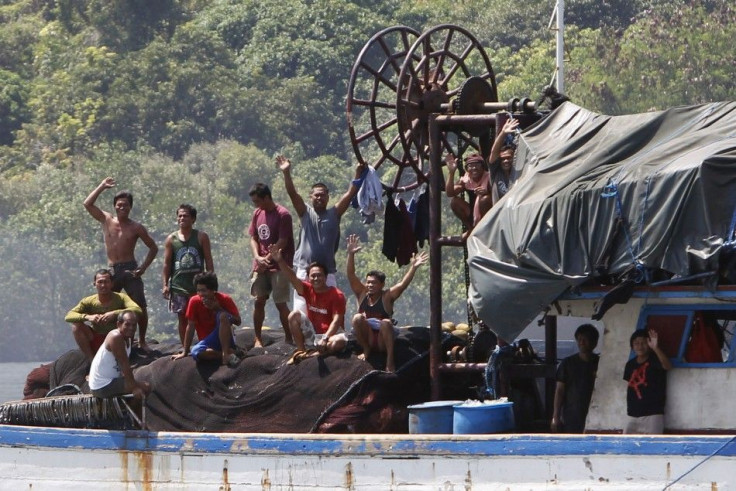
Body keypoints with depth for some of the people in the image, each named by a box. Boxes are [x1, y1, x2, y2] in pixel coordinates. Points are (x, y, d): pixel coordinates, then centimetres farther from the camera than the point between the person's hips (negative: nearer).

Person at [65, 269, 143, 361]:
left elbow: (138, 311, -28)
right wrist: (87, 317, -36)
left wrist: (114, 313, -39)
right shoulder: (89, 301, -7)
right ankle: (92, 359, -15)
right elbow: (68, 316, -17)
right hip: (95, 342, 1)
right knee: (76, 325, -21)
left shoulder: (120, 298, -11)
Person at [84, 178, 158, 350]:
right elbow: (88, 204, 3)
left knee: (140, 307, -6)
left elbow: (153, 248, 8)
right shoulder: (107, 220, 9)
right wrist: (102, 186, 2)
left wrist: (143, 268, -3)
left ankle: (142, 341, 5)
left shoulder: (136, 228, 4)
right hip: (112, 271, 2)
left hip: (130, 270, -2)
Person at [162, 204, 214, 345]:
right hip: (178, 285, 1)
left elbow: (209, 262, 3)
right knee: (182, 318, 4)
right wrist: (165, 284, 0)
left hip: (198, 284, -1)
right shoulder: (171, 239, 6)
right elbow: (167, 264, 8)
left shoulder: (201, 237, 3)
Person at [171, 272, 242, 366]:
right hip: (207, 342, 1)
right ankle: (230, 352, -25)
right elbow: (190, 327, -2)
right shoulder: (194, 301, -6)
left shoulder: (224, 299, -8)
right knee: (195, 352, -34)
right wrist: (185, 353, -2)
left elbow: (238, 321, -10)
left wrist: (218, 309, -20)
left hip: (224, 339, -1)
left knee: (223, 316, -30)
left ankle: (226, 354, -32)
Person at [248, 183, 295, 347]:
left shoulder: (282, 215, -11)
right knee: (258, 301, 3)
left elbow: (282, 242, -14)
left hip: (279, 267, -6)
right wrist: (257, 257, -5)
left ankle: (289, 339, 3)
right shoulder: (257, 213, 10)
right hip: (261, 266, 6)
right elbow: (253, 238, 12)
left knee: (281, 303, -5)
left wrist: (267, 259, -12)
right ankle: (257, 340, 8)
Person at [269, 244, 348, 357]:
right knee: (295, 314, -14)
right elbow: (293, 279, -15)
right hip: (312, 334, 5)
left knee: (340, 341, -38)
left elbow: (336, 321, -21)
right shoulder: (308, 290, 0)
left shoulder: (337, 295, -13)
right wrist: (280, 261, -32)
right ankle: (301, 351, -14)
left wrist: (325, 339, -34)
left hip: (330, 334, -5)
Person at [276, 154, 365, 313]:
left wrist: (358, 174, -10)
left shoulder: (334, 214, 9)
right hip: (305, 270, -1)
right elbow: (292, 193, -4)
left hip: (327, 272, 1)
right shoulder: (305, 213, 7)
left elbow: (350, 194, 1)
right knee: (301, 312, -2)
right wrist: (286, 173, -16)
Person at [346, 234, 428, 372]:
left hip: (383, 341, -2)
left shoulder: (387, 296, 0)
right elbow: (351, 275, -3)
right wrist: (351, 254, -15)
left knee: (386, 323, -33)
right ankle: (366, 350, -8)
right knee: (357, 318, -24)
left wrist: (413, 267, -28)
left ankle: (390, 360, -33)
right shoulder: (362, 294, 6)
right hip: (366, 337, 2)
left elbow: (403, 284, -14)